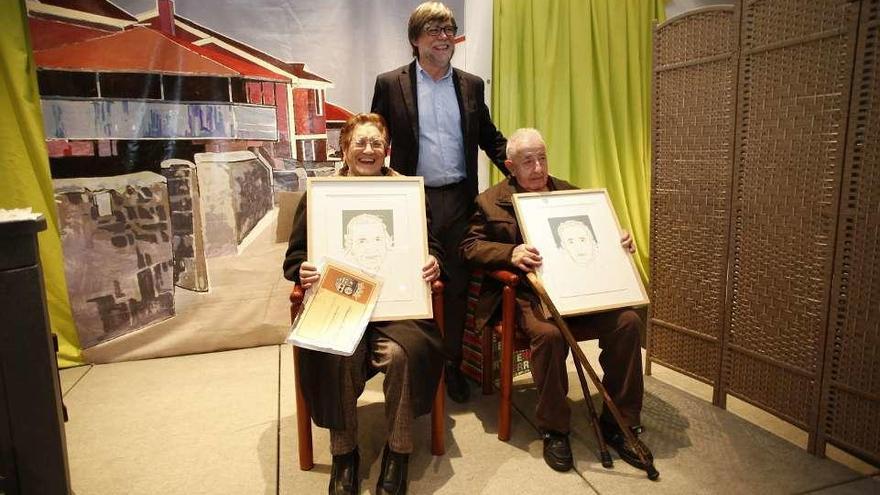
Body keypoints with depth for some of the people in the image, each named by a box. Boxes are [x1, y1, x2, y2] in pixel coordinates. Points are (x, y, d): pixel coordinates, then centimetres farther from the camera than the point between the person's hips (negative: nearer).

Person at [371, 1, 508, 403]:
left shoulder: (471, 85, 11)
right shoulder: (390, 84, 2)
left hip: (459, 200, 3)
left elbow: (491, 139, 14)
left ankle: (452, 365, 24)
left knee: (457, 286, 9)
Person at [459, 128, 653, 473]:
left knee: (628, 321, -19)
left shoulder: (568, 193, 18)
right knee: (549, 333, -34)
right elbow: (469, 247, -1)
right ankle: (554, 430, -11)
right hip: (526, 293, -4)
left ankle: (618, 423, -1)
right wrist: (511, 253, -19)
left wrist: (618, 242, -1)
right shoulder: (490, 201, 7)